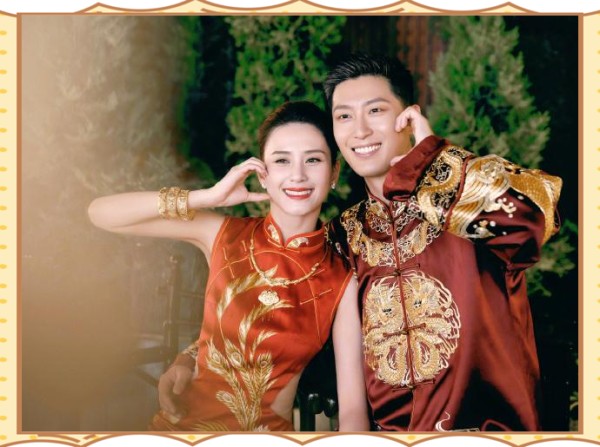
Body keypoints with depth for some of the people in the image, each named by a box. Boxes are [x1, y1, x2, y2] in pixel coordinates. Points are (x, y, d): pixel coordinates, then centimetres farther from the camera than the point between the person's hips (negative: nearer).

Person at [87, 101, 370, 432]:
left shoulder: (342, 280, -5)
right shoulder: (225, 234, -1)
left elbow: (353, 406, -9)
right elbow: (100, 213, -4)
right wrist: (208, 197, -12)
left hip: (271, 431, -1)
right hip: (184, 424, 1)